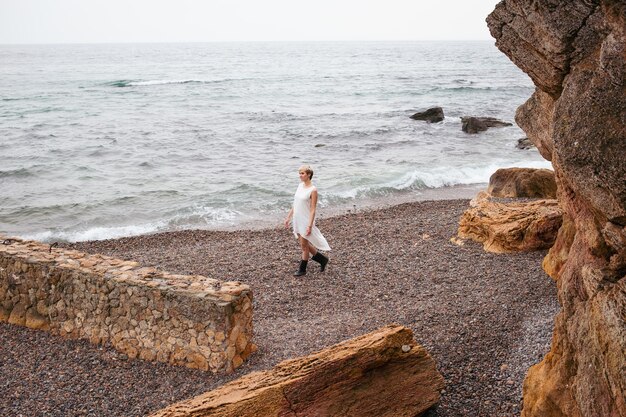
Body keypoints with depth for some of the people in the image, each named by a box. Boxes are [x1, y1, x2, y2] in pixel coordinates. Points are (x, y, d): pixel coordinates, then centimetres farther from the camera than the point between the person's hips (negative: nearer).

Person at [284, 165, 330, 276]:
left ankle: (302, 269, 18)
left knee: (304, 245, 4)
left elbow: (313, 210, -17)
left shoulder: (313, 190, -16)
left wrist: (310, 226, -20)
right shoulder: (300, 185, 6)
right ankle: (322, 259, 31)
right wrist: (288, 217, 14)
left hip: (306, 220, -8)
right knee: (303, 244, 15)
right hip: (297, 220, 8)